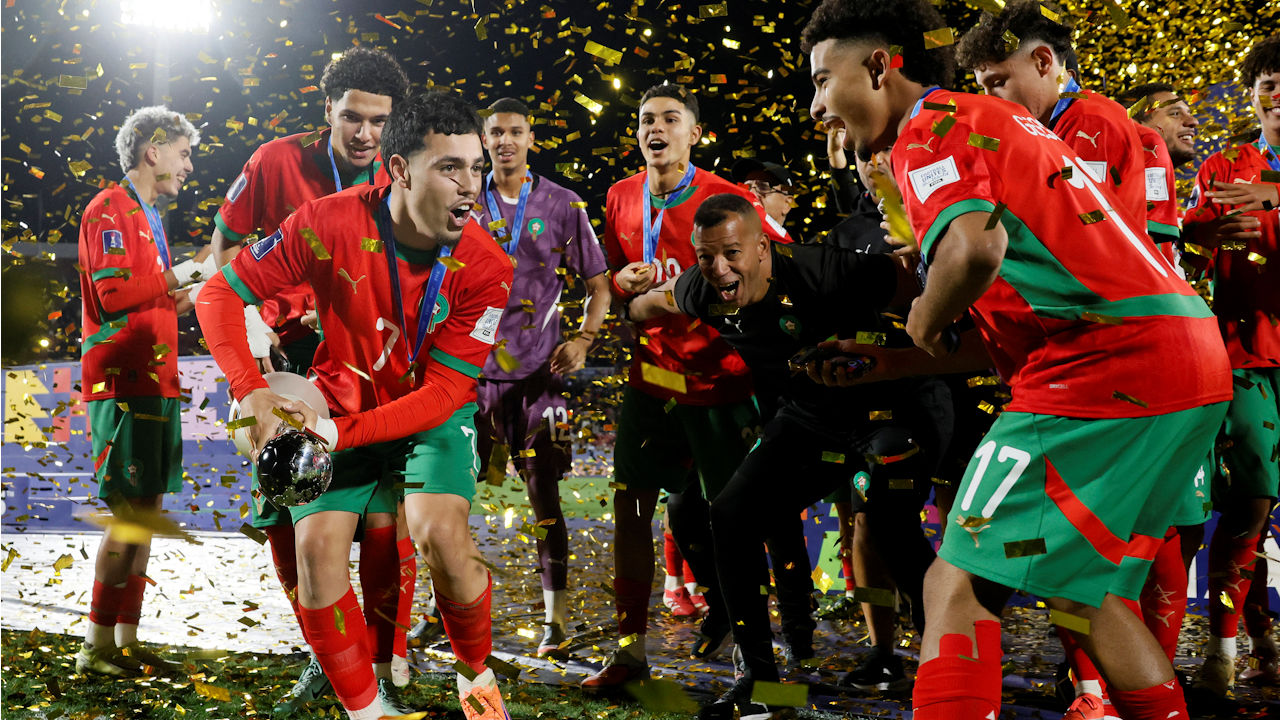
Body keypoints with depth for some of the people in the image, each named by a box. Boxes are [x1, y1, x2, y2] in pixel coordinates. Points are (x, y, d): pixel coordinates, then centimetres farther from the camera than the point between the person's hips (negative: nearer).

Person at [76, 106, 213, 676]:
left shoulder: (146, 217, 24)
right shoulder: (110, 210, -7)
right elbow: (115, 295, -19)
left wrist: (189, 294, 13)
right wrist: (186, 272, -11)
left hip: (152, 384, 10)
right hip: (124, 385, -10)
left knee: (145, 514, 9)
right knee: (130, 515, -10)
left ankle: (126, 643, 14)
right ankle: (98, 647, -4)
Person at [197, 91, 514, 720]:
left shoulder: (484, 267, -20)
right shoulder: (330, 223, -22)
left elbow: (444, 390, -20)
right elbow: (221, 294, -13)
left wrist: (342, 433, -32)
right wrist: (251, 391, -28)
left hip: (433, 417, -1)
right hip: (342, 408, 1)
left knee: (439, 531, -25)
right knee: (316, 543, -17)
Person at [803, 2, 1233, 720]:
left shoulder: (930, 127, -1)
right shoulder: (1000, 123, 27)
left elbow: (977, 246, -25)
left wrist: (928, 322, -5)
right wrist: (882, 364, 29)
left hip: (1108, 359, -10)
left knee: (959, 587, -8)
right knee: (1084, 592, 21)